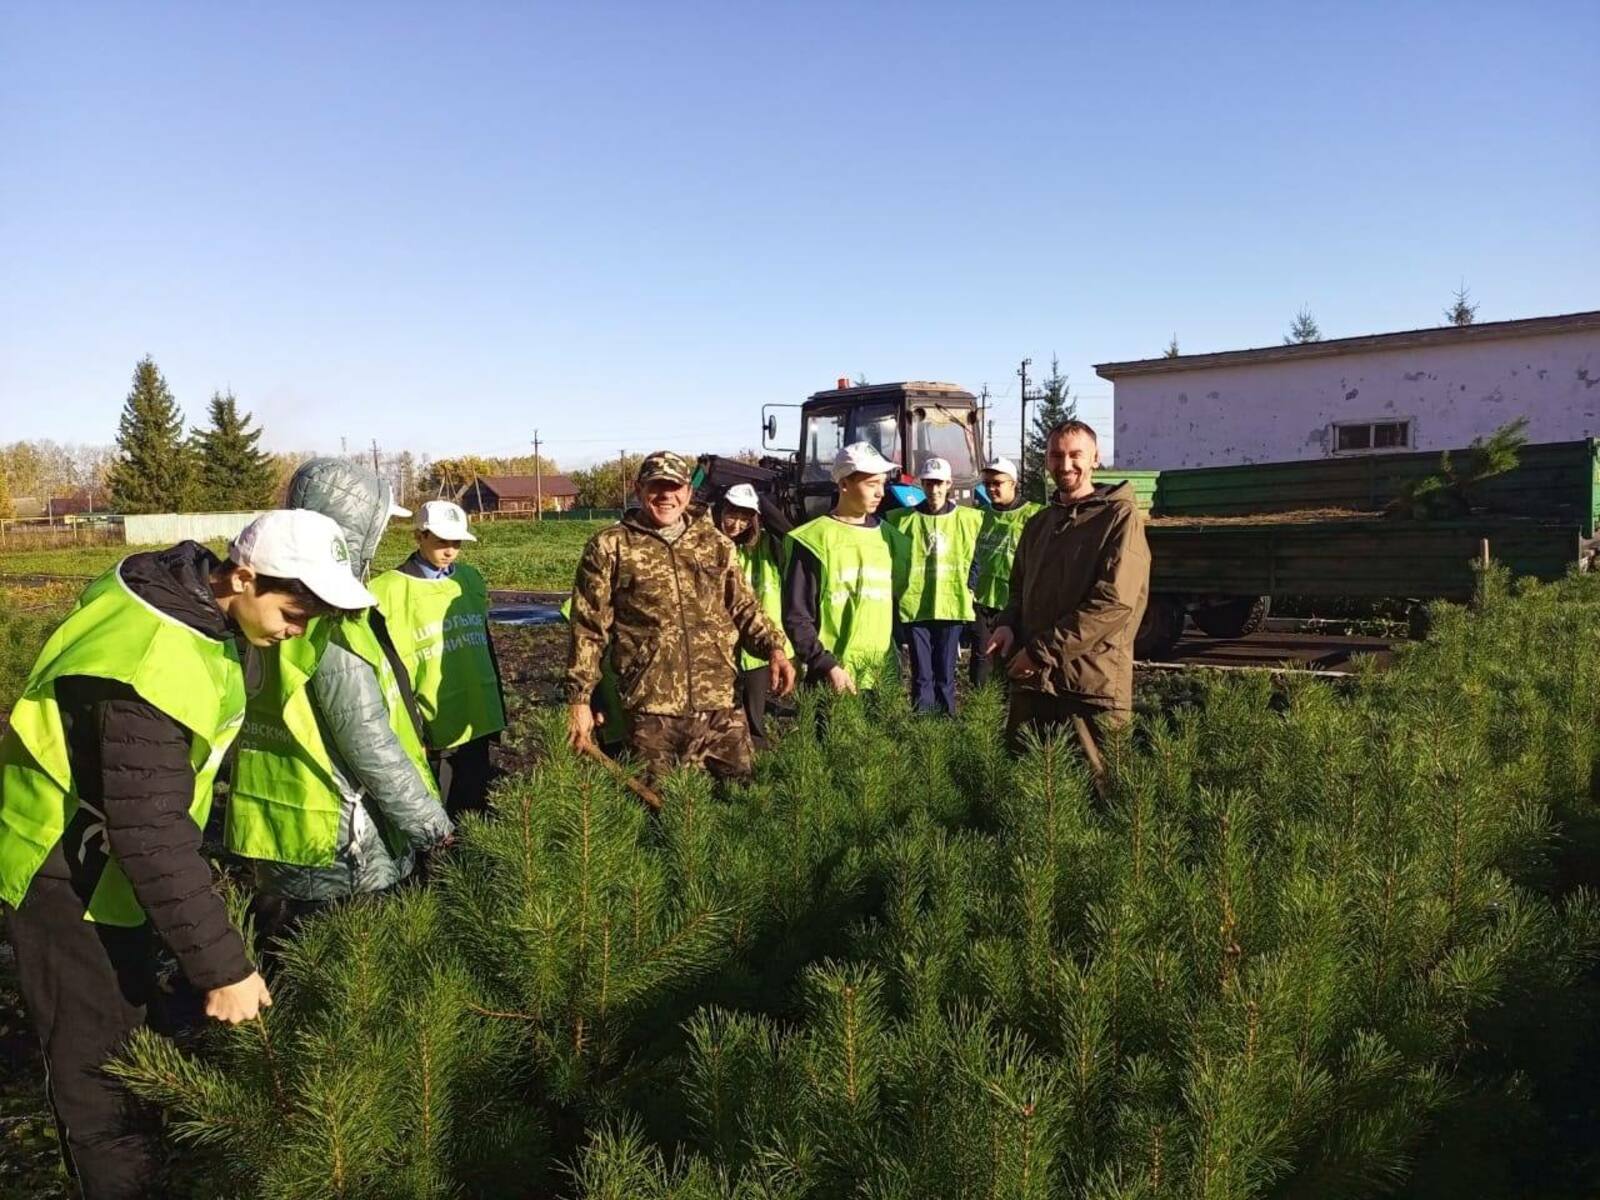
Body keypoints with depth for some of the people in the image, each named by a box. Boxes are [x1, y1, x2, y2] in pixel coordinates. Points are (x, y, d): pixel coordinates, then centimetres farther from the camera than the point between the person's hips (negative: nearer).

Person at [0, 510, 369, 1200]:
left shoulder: (171, 586, -6)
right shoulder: (153, 671, -36)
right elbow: (153, 836, -35)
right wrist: (222, 967, -29)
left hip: (107, 856, 10)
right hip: (65, 878, -10)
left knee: (136, 1025, 24)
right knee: (99, 1064, 1)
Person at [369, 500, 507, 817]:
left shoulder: (471, 580, 10)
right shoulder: (389, 590, -8)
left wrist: (497, 712, 17)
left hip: (476, 721, 5)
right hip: (426, 729, -5)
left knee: (474, 812, 15)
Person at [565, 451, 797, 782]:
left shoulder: (715, 543, 12)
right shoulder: (609, 547, 1)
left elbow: (744, 607, 16)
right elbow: (588, 629, 0)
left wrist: (773, 647, -3)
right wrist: (579, 699, -4)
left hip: (720, 708, 3)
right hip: (650, 712, -3)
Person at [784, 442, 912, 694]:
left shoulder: (888, 537, 14)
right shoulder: (815, 539, -4)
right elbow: (796, 617, -6)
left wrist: (898, 655, 10)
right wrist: (827, 666, -15)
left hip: (883, 675, 5)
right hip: (833, 678, -5)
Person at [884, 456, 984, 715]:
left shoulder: (969, 519, 5)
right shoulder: (903, 519, 3)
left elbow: (976, 558, 13)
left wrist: (970, 588, 4)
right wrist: (900, 589, 2)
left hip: (952, 606, 0)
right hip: (915, 607, 0)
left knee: (945, 674, 6)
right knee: (922, 675, 2)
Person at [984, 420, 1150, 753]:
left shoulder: (1119, 516, -5)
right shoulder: (1038, 524, 17)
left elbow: (1114, 601, -15)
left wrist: (1043, 651, -16)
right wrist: (1007, 625, 2)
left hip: (1094, 685, -6)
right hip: (1031, 682, 6)